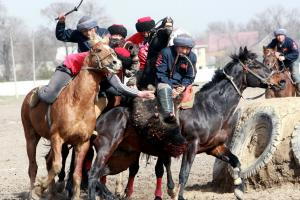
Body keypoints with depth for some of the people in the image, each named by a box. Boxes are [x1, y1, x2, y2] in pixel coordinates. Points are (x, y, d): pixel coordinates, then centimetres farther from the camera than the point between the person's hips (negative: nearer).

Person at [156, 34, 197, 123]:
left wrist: (183, 86, -14)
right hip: (165, 82, -6)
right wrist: (171, 88, -20)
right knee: (164, 89, -37)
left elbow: (189, 77, 8)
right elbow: (161, 74, -11)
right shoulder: (166, 53, -12)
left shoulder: (192, 57, 2)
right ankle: (169, 115, -56)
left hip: (181, 85, 6)